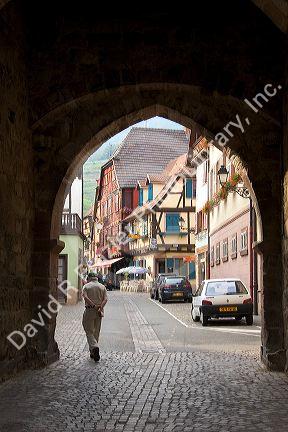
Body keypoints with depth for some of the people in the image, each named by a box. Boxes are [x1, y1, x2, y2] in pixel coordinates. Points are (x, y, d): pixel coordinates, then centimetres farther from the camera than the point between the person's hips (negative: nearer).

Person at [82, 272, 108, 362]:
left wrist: (94, 305, -18)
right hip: (99, 312, 3)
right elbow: (105, 299, -5)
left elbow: (85, 297, -16)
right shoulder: (102, 287, 9)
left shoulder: (86, 286, 2)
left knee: (89, 332, 1)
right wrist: (100, 307, -13)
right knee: (96, 332, 13)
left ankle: (94, 347, -23)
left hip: (89, 310, -3)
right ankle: (93, 352, 18)